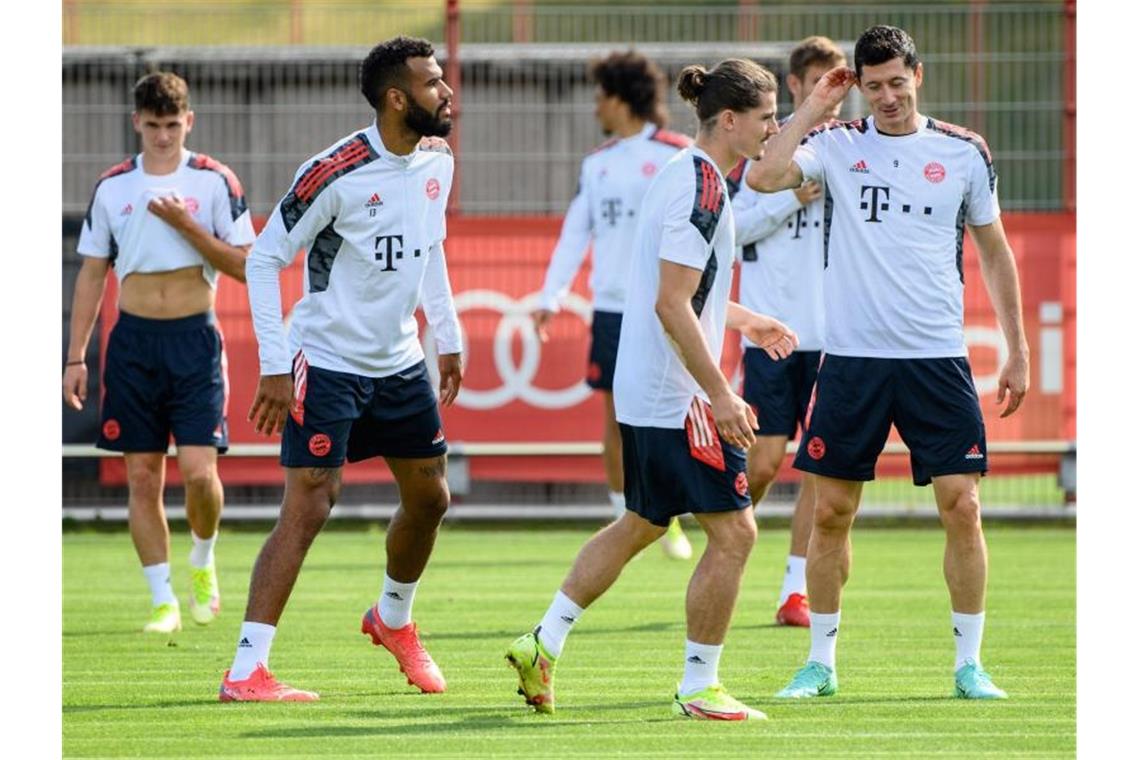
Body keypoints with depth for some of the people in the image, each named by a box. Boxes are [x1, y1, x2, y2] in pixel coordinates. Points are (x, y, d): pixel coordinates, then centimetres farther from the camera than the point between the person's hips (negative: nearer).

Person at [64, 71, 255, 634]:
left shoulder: (215, 181, -1)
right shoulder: (113, 187, 6)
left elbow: (244, 266, -3)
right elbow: (92, 274, 11)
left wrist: (188, 226, -14)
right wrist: (75, 356, 7)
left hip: (195, 339, -2)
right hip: (133, 339, 2)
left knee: (198, 469, -12)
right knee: (141, 478, 1)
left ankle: (203, 562, 17)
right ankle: (162, 599, 9)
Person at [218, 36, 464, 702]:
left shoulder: (438, 160, 1)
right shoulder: (337, 173, -21)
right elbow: (263, 260, -15)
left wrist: (448, 336, 16)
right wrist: (275, 367, -18)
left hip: (400, 363, 7)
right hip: (328, 364, -7)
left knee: (430, 497, 15)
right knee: (308, 508, -13)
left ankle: (394, 618, 42)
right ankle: (246, 671, -14)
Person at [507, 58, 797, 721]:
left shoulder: (687, 175, 13)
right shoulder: (702, 188, -18)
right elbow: (672, 307, -23)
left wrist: (745, 321, 37)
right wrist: (720, 395, -23)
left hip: (642, 390, 10)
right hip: (678, 395, -10)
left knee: (642, 524, 20)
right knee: (733, 531, -4)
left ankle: (543, 646, 20)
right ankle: (700, 687, 2)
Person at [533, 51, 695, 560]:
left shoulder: (677, 155, -3)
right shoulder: (597, 163, 13)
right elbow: (574, 232, 14)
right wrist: (550, 298, 8)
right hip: (610, 307, 5)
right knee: (616, 415, 4)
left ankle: (669, 519, 10)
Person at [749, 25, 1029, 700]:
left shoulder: (964, 152, 4)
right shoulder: (837, 144, 2)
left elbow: (995, 251, 12)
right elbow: (764, 177, -16)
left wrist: (1018, 353, 10)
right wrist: (814, 107, -9)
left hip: (938, 359, 0)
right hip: (853, 358, 0)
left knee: (962, 506, -6)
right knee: (831, 511, 2)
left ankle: (969, 665, 5)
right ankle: (822, 664, 14)